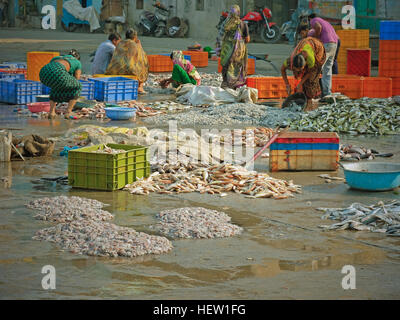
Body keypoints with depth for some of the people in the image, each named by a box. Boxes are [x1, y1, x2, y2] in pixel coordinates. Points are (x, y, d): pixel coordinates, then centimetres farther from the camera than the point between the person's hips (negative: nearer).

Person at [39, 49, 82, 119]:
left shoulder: (56, 59, 43)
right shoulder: (78, 63, 31)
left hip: (44, 74, 5)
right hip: (57, 73, -5)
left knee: (56, 87, 38)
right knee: (78, 87, 23)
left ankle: (51, 112, 22)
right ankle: (68, 113, 12)